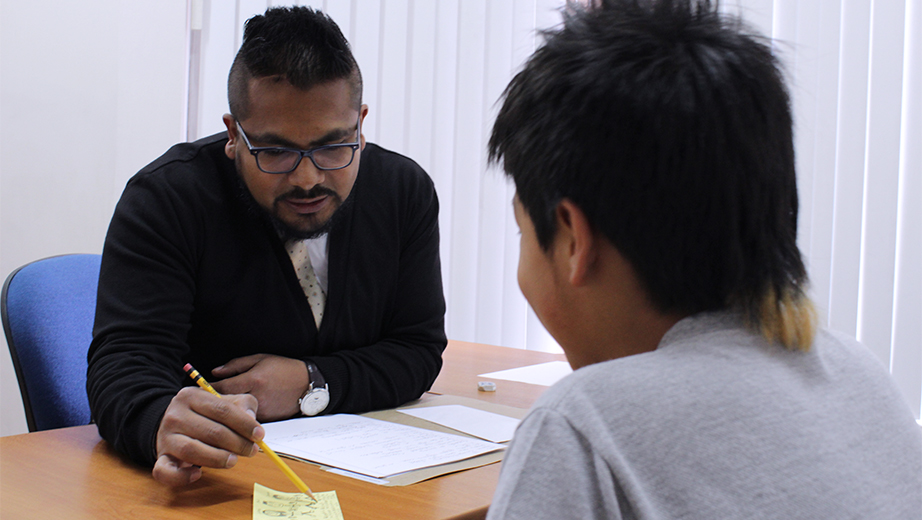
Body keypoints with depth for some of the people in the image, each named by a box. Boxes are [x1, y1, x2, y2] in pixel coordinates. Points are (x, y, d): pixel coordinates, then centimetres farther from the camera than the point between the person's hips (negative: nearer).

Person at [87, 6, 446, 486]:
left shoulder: (406, 192, -2)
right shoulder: (165, 199, -12)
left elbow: (418, 349, 1)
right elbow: (125, 361, -20)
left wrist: (310, 384, -16)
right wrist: (163, 424, -43)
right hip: (208, 478, 0)